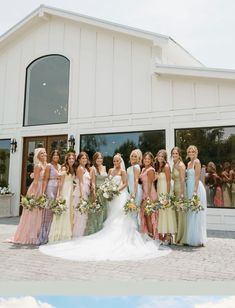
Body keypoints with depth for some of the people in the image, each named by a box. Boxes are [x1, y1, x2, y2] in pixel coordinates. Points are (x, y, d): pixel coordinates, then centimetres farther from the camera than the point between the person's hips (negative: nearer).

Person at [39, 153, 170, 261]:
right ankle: (114, 240, 12)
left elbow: (125, 184, -8)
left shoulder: (122, 171, -3)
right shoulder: (110, 170, 14)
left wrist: (117, 190, -18)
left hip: (120, 196, -6)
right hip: (112, 197, 6)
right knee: (112, 219, 6)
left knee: (119, 219, -4)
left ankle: (120, 241, 4)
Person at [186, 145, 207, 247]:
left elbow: (197, 177, -15)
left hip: (196, 188, -9)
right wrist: (189, 191, 14)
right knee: (191, 214, 11)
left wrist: (195, 191, -20)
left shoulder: (197, 162, -8)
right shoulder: (189, 163, 16)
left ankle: (198, 239, 6)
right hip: (190, 188, 9)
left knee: (196, 213, -4)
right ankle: (191, 238, 20)